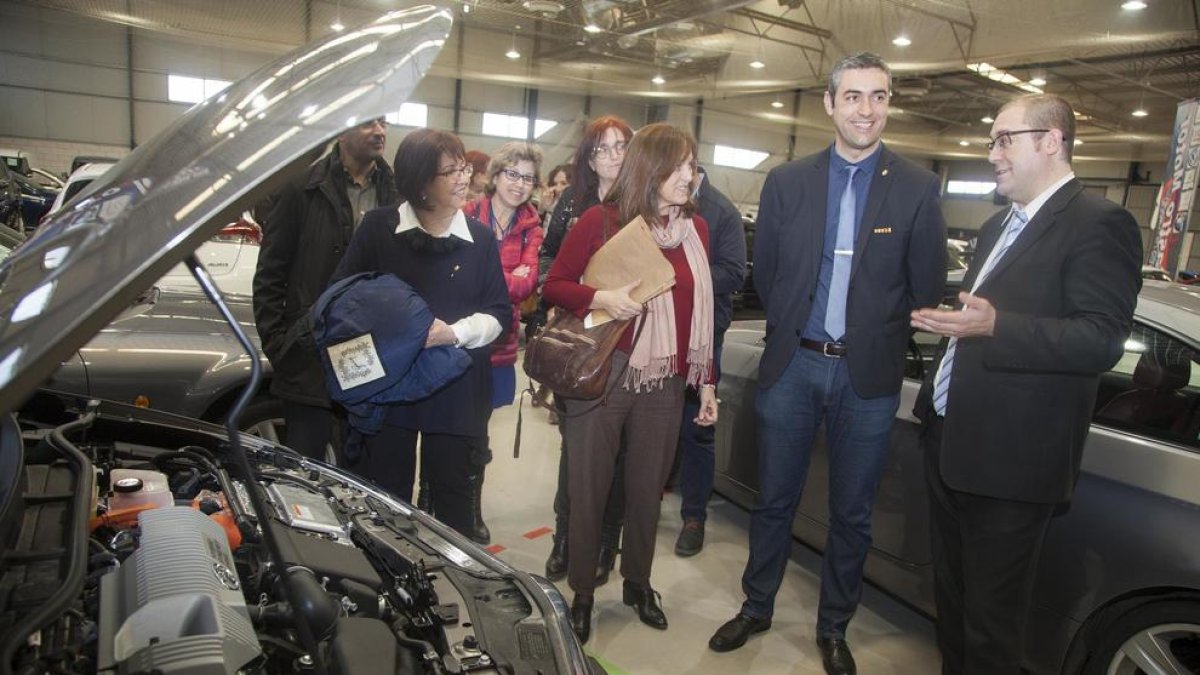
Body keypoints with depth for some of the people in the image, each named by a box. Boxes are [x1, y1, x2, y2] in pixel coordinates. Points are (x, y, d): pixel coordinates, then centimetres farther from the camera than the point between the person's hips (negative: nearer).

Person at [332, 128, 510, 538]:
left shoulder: (480, 238, 3)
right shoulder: (378, 227, -1)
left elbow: (499, 313, 4)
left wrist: (454, 333, -14)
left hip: (455, 392, 1)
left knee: (452, 496, 11)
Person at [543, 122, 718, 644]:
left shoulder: (696, 228, 5)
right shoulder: (601, 221, -7)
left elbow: (701, 311, 10)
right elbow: (555, 285, -2)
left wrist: (706, 381, 9)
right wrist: (600, 298, -21)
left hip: (665, 382, 3)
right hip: (602, 374, -3)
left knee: (647, 488, 15)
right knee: (589, 487, 8)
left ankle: (638, 582, 37)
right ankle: (582, 591, 27)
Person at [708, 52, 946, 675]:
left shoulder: (918, 189, -2)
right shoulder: (786, 182, 2)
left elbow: (925, 289, 1)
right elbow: (764, 273, 7)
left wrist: (875, 343, 3)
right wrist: (793, 331, 8)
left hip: (868, 377, 0)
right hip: (792, 366, 1)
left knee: (851, 514, 13)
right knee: (774, 500, 13)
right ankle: (756, 607, 34)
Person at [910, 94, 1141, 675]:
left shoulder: (1097, 224, -12)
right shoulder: (998, 226, 17)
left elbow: (1104, 339, -21)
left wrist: (994, 327, -32)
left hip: (1009, 459, -9)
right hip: (949, 442, 9)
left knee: (991, 613, 6)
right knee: (951, 593, 23)